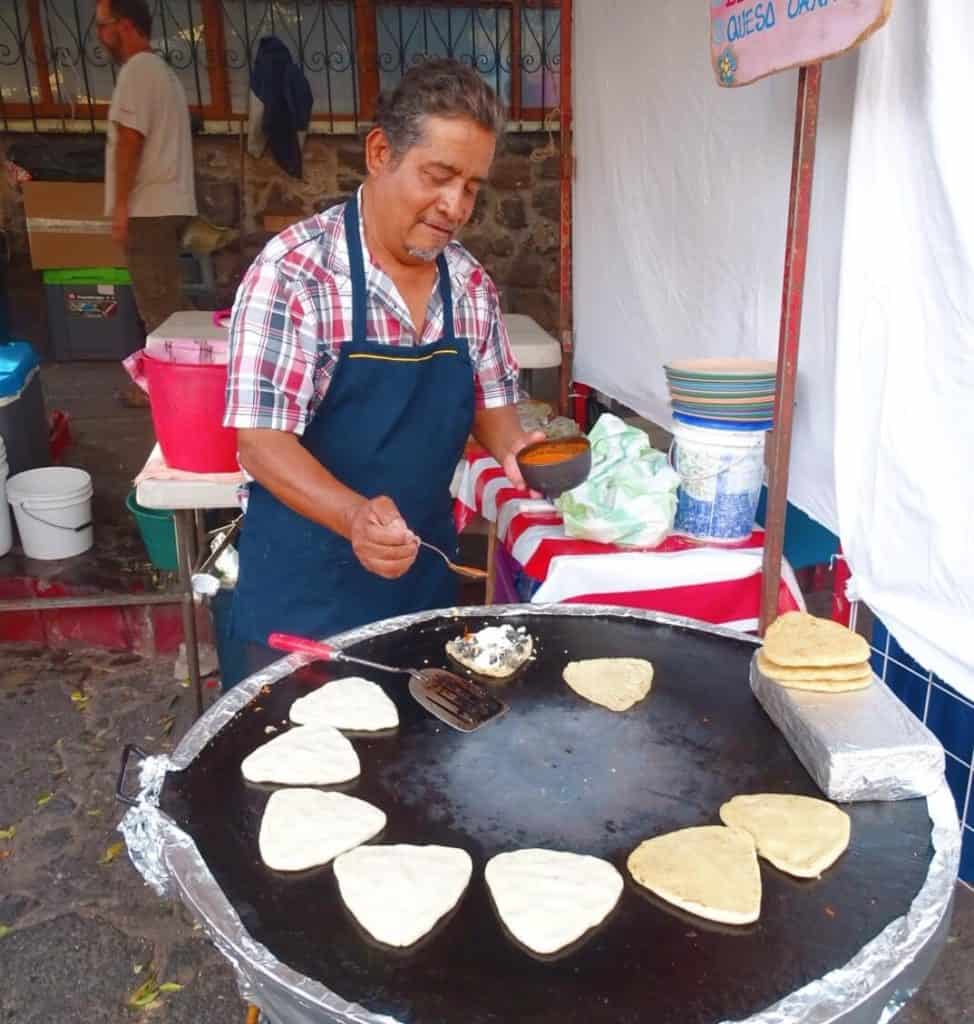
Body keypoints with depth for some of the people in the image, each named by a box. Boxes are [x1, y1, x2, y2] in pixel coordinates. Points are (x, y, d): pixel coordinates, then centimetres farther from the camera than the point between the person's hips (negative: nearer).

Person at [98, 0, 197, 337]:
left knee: (158, 311, -9)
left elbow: (129, 139, -16)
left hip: (148, 209, -10)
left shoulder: (138, 68, -8)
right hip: (168, 204, 10)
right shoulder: (161, 69, 22)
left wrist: (121, 204, -16)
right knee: (167, 307, 12)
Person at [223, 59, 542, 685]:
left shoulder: (471, 283, 0)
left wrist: (515, 448, -13)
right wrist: (355, 516, -36)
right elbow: (260, 441, -20)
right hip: (306, 590, -5)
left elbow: (490, 402, 9)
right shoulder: (294, 271, -17)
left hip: (424, 576, 5)